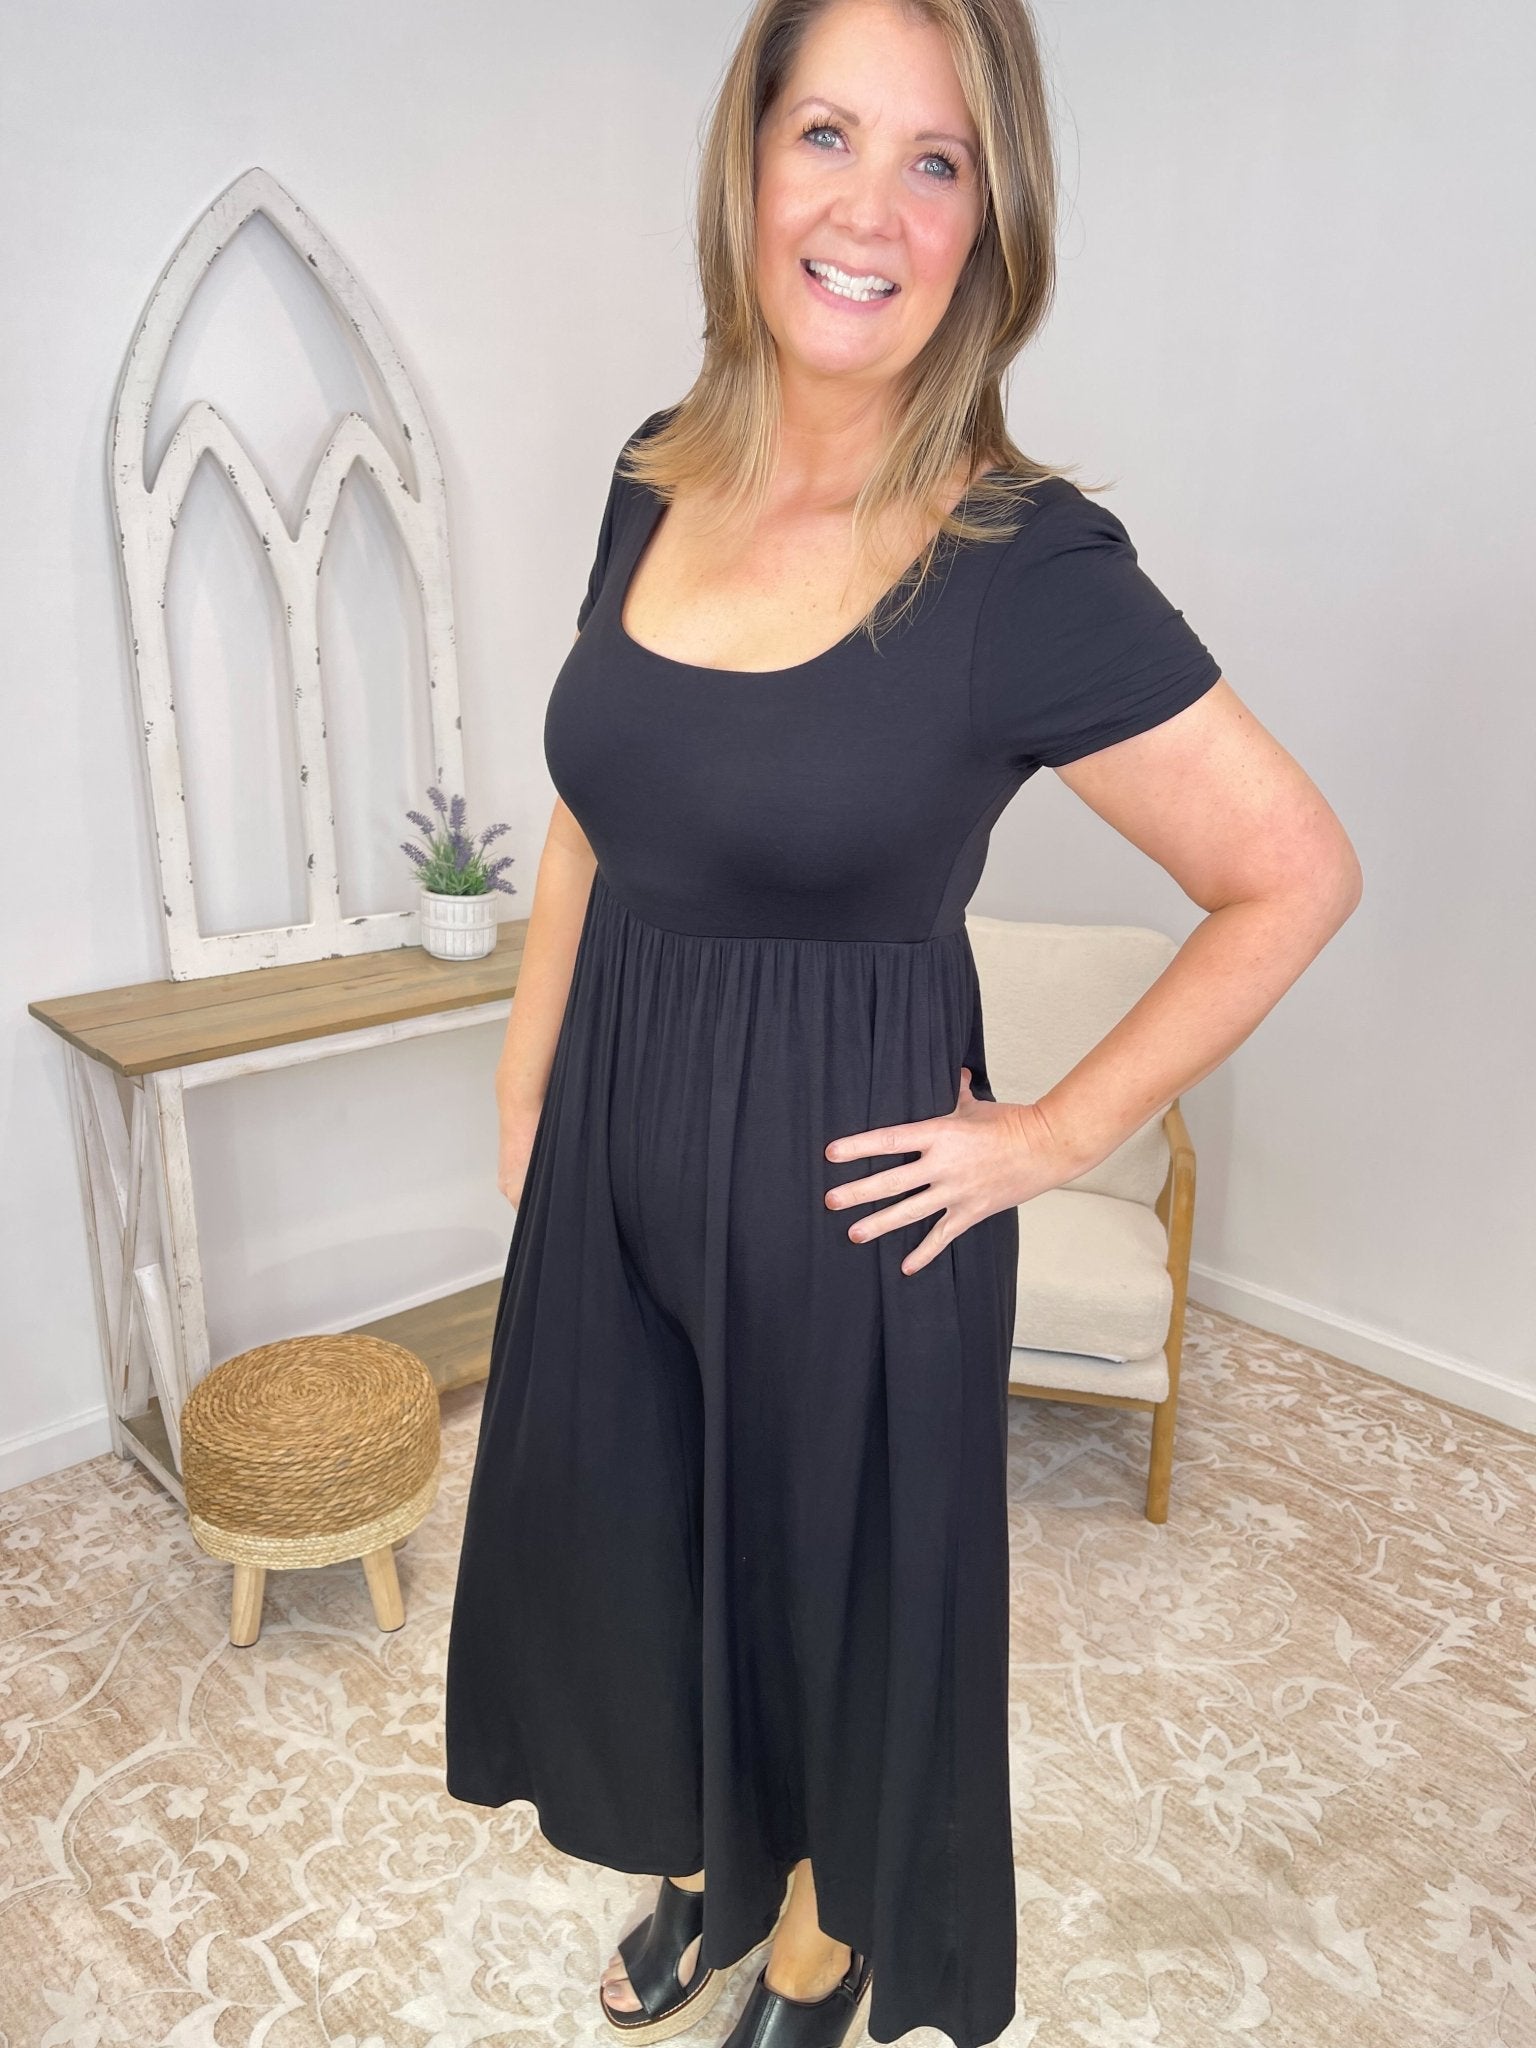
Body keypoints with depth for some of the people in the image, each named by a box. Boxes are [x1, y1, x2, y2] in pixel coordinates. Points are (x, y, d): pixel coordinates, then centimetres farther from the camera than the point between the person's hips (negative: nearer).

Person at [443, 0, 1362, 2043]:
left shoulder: (1030, 565, -18)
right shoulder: (657, 483, 0)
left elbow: (1296, 876, -12)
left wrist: (1057, 1133, -11)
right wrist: (525, 1093, 11)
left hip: (837, 1178, -5)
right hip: (614, 1141, 6)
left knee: (832, 1564, 17)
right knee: (626, 1533, 22)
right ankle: (705, 1869, 56)